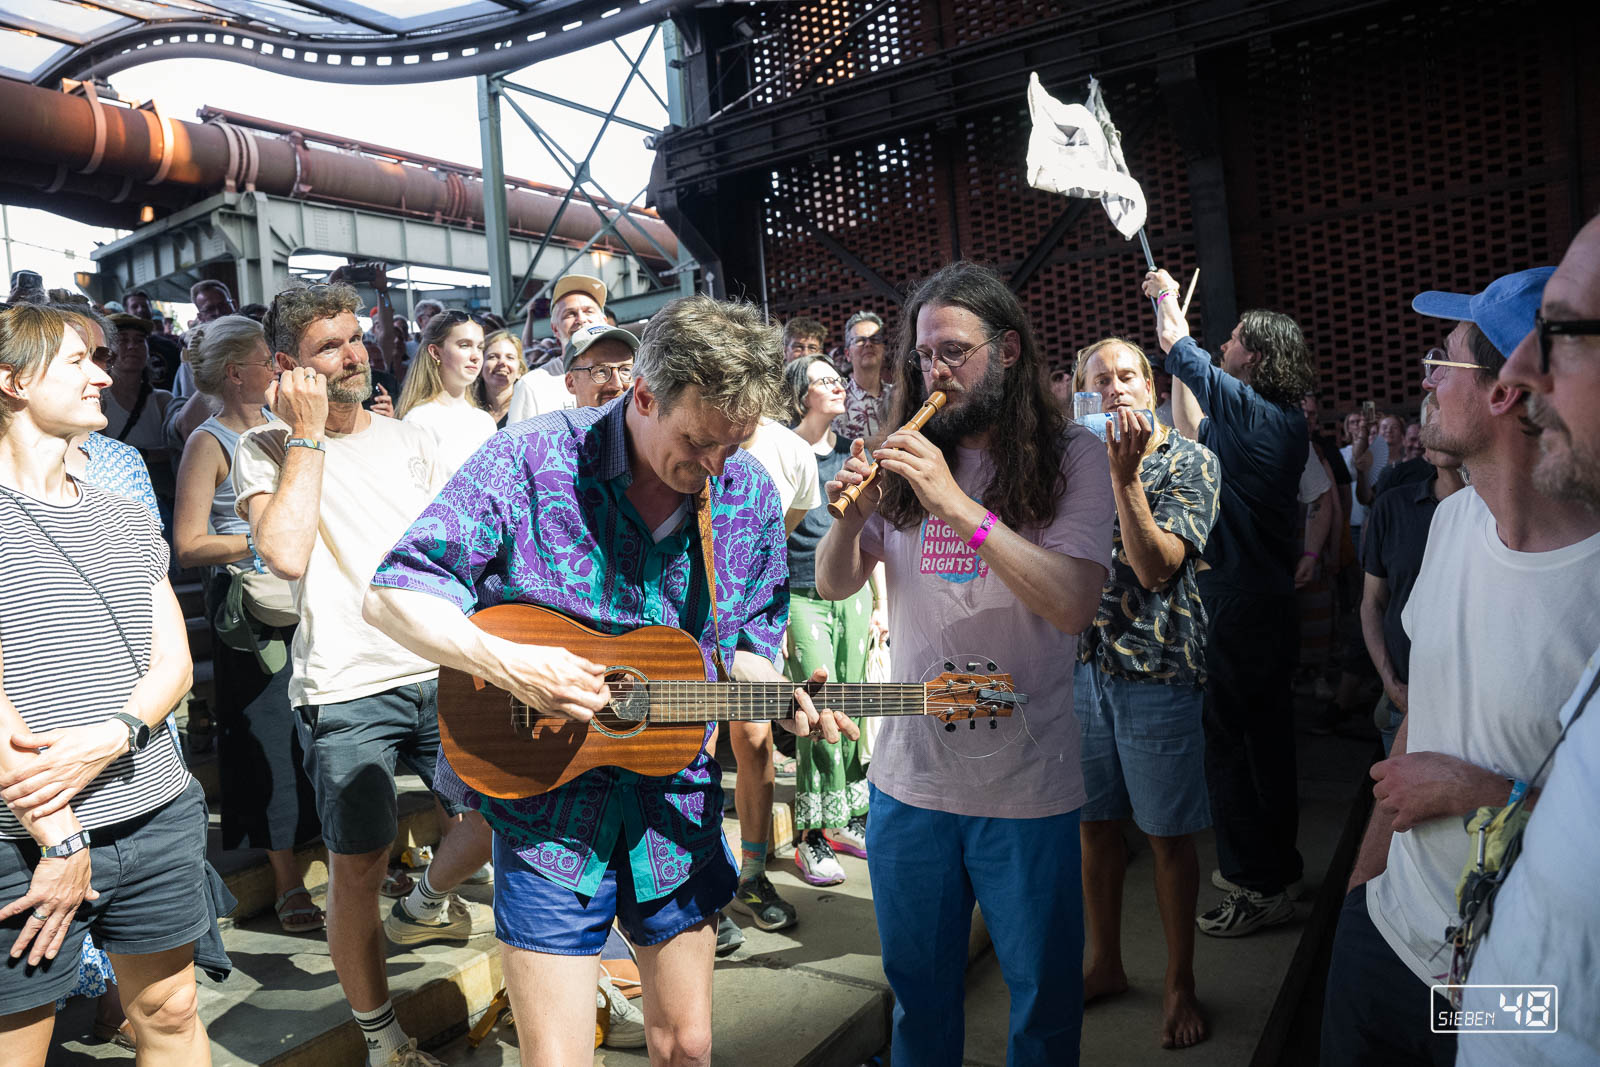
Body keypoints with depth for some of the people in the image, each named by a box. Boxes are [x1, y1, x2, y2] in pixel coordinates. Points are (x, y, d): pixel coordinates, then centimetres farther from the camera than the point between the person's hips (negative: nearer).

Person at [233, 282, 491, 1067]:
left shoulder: (413, 441, 10)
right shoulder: (266, 450, -2)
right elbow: (287, 554, -20)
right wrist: (308, 435, -14)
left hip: (441, 672, 4)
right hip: (343, 690, -4)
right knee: (357, 870, 4)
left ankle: (427, 904, 37)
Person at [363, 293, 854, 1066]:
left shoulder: (749, 497, -2)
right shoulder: (532, 460, -14)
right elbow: (394, 595, -13)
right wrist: (506, 666, -26)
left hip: (676, 807, 4)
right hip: (548, 804, -3)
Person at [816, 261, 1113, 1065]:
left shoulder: (1071, 458, -6)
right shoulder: (909, 456, 4)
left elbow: (1074, 605, -19)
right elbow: (833, 586, 5)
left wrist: (958, 502, -26)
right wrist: (853, 515, -16)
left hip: (1024, 784, -3)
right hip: (907, 774, 3)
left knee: (1042, 996, 14)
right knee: (916, 989, 20)